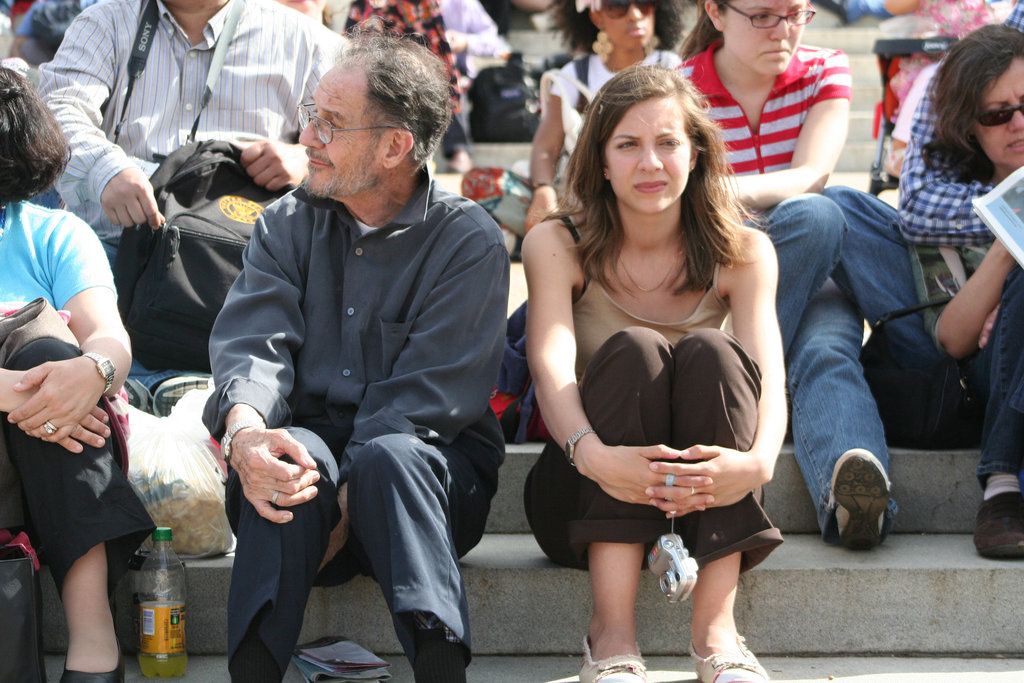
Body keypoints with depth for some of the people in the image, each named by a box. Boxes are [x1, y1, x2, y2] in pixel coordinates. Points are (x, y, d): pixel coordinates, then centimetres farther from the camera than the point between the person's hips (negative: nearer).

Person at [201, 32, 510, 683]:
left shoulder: (469, 240, -3)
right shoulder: (288, 225, 10)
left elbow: (427, 395, -13)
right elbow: (252, 341, -6)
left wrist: (344, 504, -23)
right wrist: (244, 430, -29)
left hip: (431, 464, -2)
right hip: (313, 443, 2)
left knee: (387, 456, -36)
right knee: (294, 449, -33)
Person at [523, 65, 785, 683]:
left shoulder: (742, 253, 0)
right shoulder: (558, 245, -3)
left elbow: (769, 373, -16)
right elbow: (551, 365, -21)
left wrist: (758, 460, -40)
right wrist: (592, 454, -43)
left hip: (703, 493, 1)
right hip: (584, 491, -1)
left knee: (710, 351, -26)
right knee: (632, 349, -27)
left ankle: (716, 628, -31)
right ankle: (613, 632, -35)